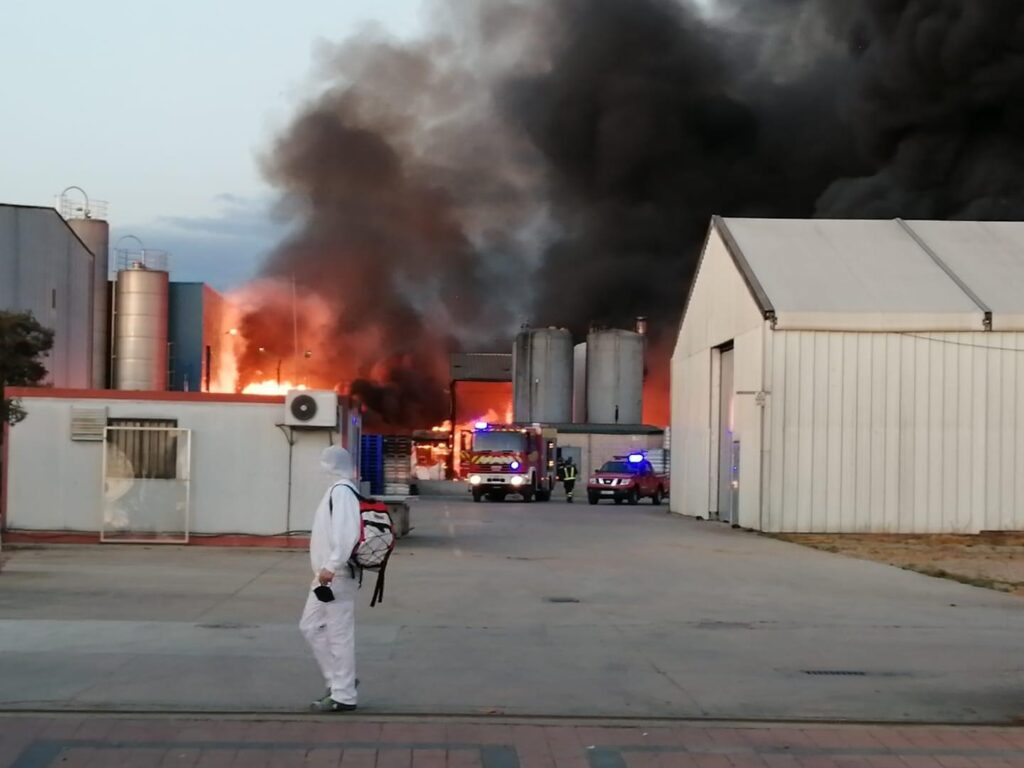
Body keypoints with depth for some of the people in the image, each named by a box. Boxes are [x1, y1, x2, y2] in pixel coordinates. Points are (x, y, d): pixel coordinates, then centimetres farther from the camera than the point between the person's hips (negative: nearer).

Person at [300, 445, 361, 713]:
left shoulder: (341, 491, -16)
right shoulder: (338, 490, 15)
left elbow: (348, 534, -27)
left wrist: (332, 567, -29)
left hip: (337, 577, -11)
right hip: (327, 576, 11)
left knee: (339, 635, -3)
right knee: (311, 626, 16)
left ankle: (343, 696, 3)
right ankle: (339, 681, 22)